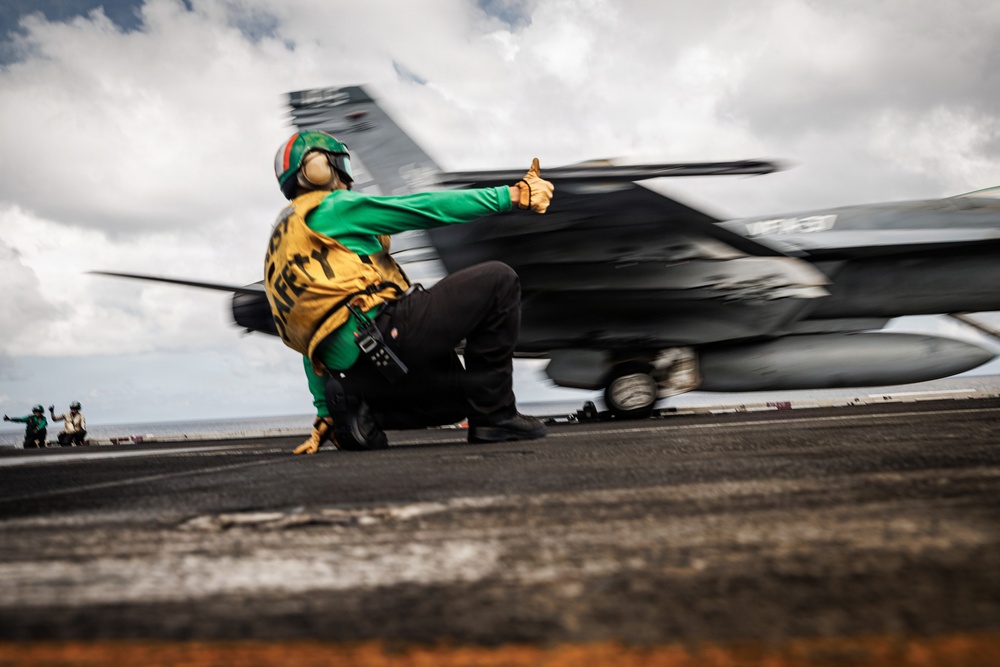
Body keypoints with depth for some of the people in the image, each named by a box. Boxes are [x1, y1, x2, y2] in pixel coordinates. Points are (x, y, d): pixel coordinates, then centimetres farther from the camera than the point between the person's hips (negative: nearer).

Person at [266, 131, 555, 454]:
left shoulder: (281, 244, 28)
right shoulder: (330, 209, 3)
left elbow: (315, 340, 30)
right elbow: (425, 208, -3)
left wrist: (326, 415, 31)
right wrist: (513, 194, 0)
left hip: (352, 366, 9)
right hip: (386, 330, -9)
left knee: (463, 397, 26)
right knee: (498, 280, -1)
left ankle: (355, 403, 7)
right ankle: (495, 415, -2)